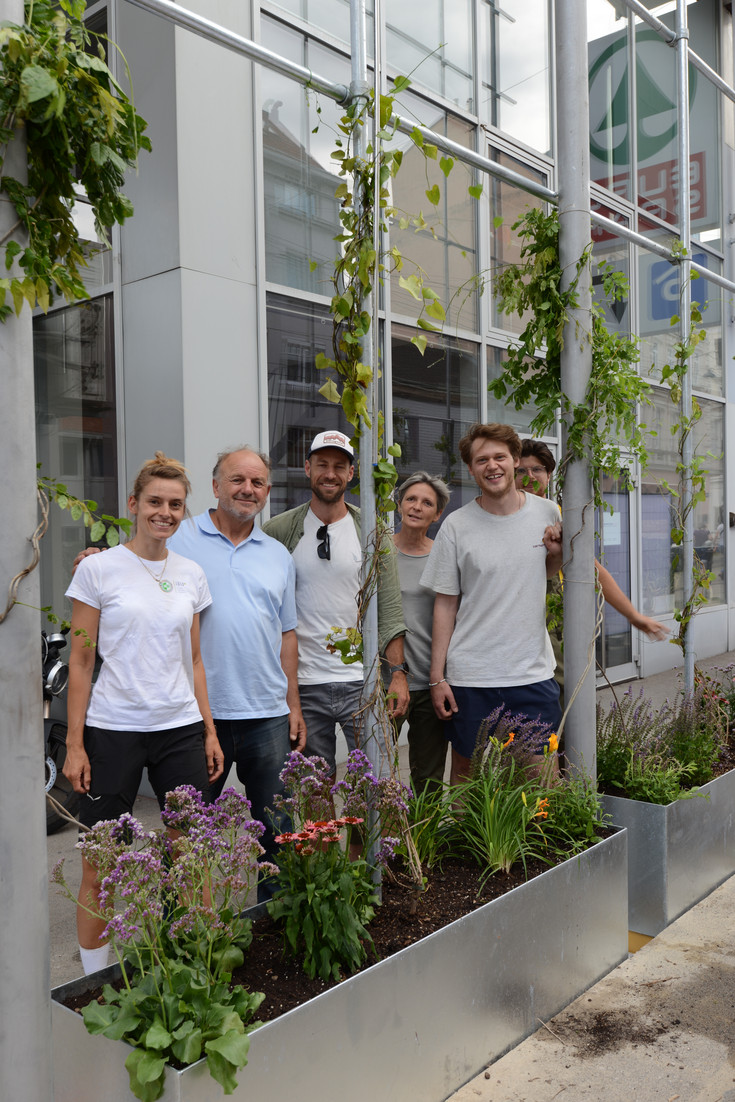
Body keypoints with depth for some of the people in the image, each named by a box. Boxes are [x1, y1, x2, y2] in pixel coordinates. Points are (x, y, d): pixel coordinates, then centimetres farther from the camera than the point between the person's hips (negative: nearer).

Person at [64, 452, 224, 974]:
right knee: (99, 866, 4)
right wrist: (75, 744, -6)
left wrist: (209, 730, 9)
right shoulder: (99, 568, -4)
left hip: (181, 728, 4)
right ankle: (94, 977, 23)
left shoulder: (191, 574, 8)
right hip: (113, 730, -3)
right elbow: (81, 662, -3)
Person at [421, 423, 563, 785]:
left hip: (534, 673, 2)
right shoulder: (456, 527, -4)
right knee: (466, 774, 10)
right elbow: (445, 604, -1)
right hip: (470, 677, -2)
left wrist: (556, 554, -4)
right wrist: (437, 677, -3)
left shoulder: (548, 514, 3)